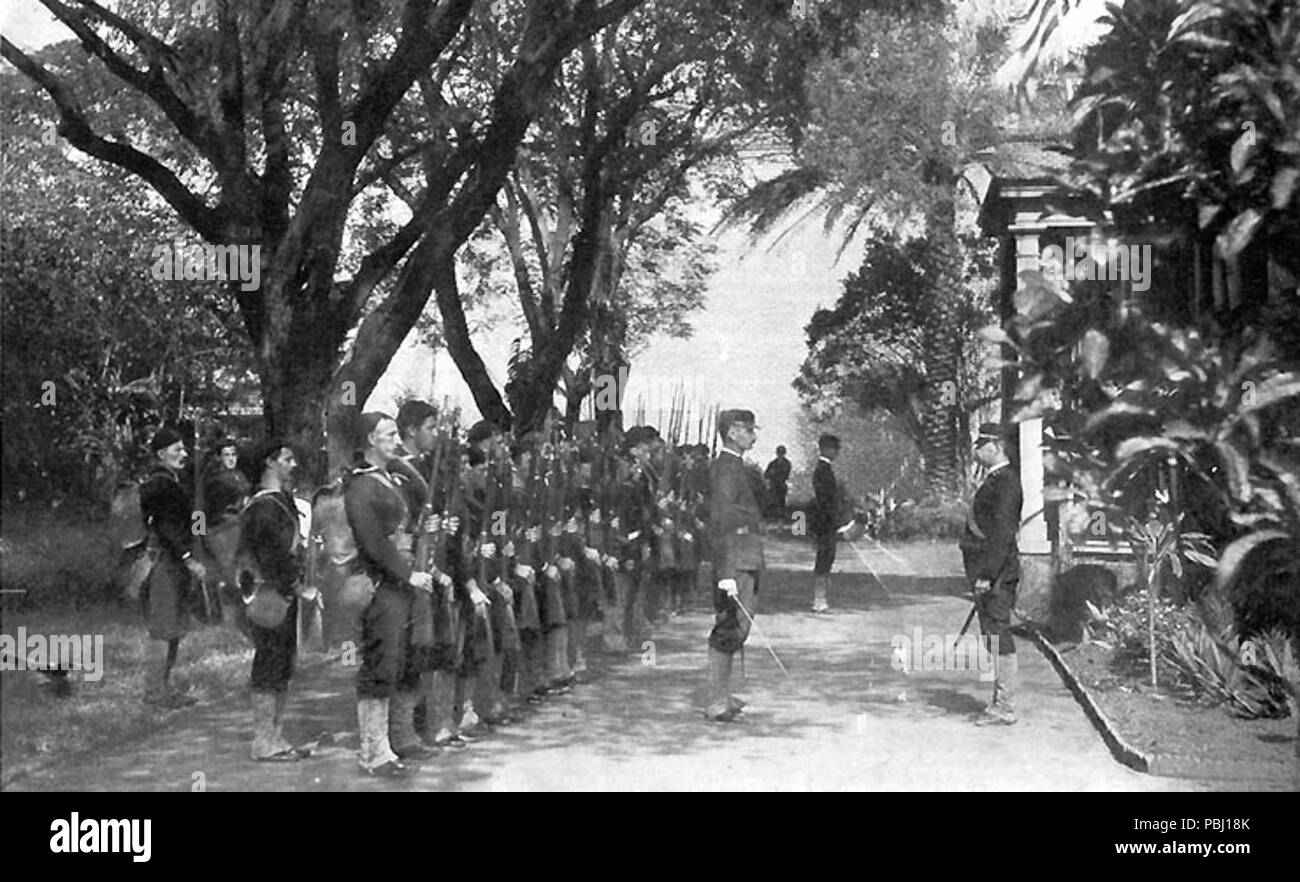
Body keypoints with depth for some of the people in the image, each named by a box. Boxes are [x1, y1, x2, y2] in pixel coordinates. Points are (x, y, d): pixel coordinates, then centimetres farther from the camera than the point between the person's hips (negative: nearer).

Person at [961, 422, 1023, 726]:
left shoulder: (1006, 482, -14)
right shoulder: (994, 480, 17)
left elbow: (1002, 532, -21)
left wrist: (987, 575, -23)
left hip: (996, 574, -10)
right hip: (987, 573, 10)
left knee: (998, 638, -6)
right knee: (995, 638, 13)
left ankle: (1004, 708, -2)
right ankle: (1001, 703, 19)